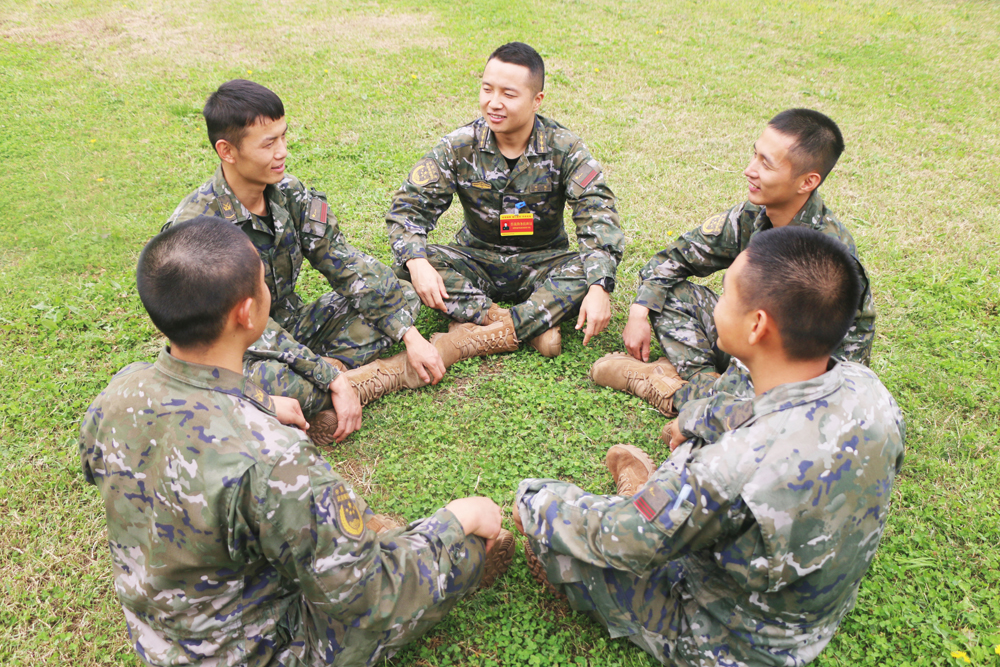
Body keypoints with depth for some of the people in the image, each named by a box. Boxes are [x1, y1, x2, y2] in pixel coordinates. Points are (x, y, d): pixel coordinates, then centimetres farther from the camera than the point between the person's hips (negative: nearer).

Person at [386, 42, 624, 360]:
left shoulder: (564, 149, -12)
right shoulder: (460, 146, -9)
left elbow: (598, 214, -21)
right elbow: (409, 204, -11)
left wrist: (599, 288, -39)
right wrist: (417, 263, -33)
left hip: (542, 263, -1)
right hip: (477, 259, 1)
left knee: (591, 268, -31)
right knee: (408, 264, -26)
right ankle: (533, 326, -34)